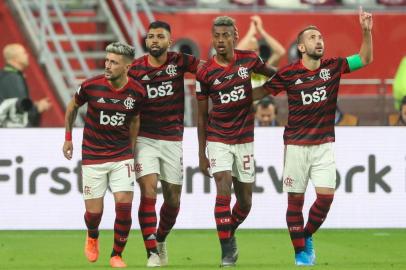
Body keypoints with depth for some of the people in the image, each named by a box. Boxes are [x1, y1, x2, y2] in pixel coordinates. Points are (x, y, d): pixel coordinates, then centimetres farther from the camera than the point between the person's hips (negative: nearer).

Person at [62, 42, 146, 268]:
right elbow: (73, 107, 8)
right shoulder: (91, 86, -13)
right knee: (94, 212, 0)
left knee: (124, 205, -12)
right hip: (92, 156, -1)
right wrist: (68, 137, 14)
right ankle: (93, 237, 37)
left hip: (122, 156, 1)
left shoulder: (137, 92, -9)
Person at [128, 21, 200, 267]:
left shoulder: (179, 61, -2)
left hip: (173, 140, 2)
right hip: (145, 139, -2)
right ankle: (152, 253, -13)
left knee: (173, 199, 9)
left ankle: (161, 240, 36)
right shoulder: (135, 69, -3)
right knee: (148, 192, -15)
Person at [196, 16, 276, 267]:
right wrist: (201, 154, 0)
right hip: (218, 140, -2)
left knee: (245, 201, 8)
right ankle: (227, 252, -11)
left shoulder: (249, 59, -4)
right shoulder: (205, 73, -8)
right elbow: (202, 116, 0)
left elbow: (272, 73, 19)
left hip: (245, 140, 2)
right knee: (224, 191, -17)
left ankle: (230, 234, 37)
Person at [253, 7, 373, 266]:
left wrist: (367, 31, -6)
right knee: (295, 199, 1)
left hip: (324, 145, 2)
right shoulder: (288, 74, -6)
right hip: (296, 145, -2)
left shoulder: (333, 67, 1)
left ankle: (307, 237, 18)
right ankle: (300, 253, 13)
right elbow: (261, 92, 6)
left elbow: (365, 59, 7)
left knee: (326, 196, -8)